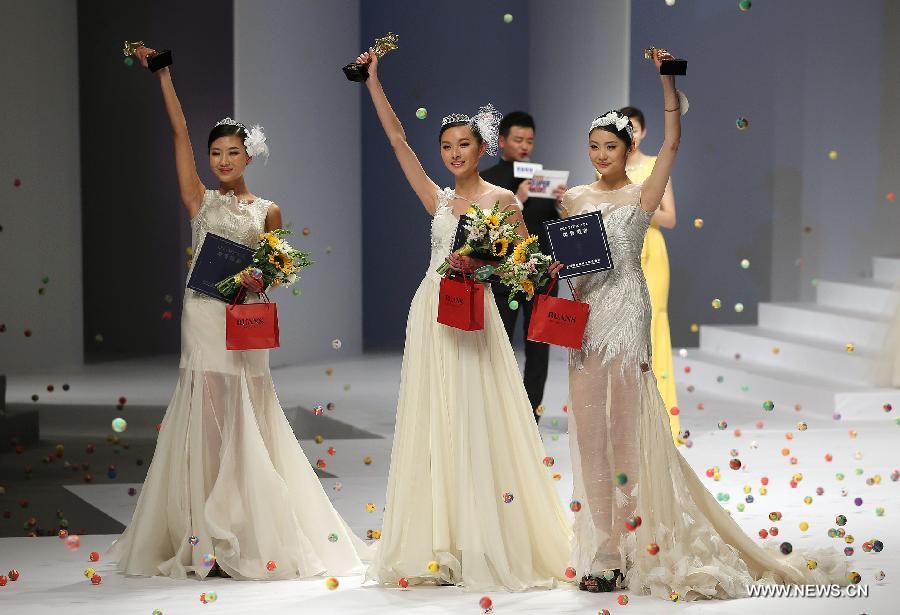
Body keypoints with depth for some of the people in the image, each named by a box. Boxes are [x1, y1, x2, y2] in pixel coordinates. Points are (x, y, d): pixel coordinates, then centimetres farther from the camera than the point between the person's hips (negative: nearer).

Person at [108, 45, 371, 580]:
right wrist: (163, 74, 1)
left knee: (246, 427, 0)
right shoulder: (201, 201, 7)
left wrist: (260, 280, -11)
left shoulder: (268, 211, 7)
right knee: (205, 423, 0)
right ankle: (208, 541, 2)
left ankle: (253, 535, 5)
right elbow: (180, 133, 4)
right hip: (203, 319, 1)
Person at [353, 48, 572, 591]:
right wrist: (373, 81, 5)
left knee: (478, 423, -6)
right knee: (434, 424, 3)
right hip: (431, 316, 4)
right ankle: (439, 550, 6)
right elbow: (398, 139, 8)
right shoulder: (438, 198, 11)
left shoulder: (502, 200, 2)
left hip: (473, 317, -4)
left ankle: (490, 549, -1)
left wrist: (483, 263, -13)